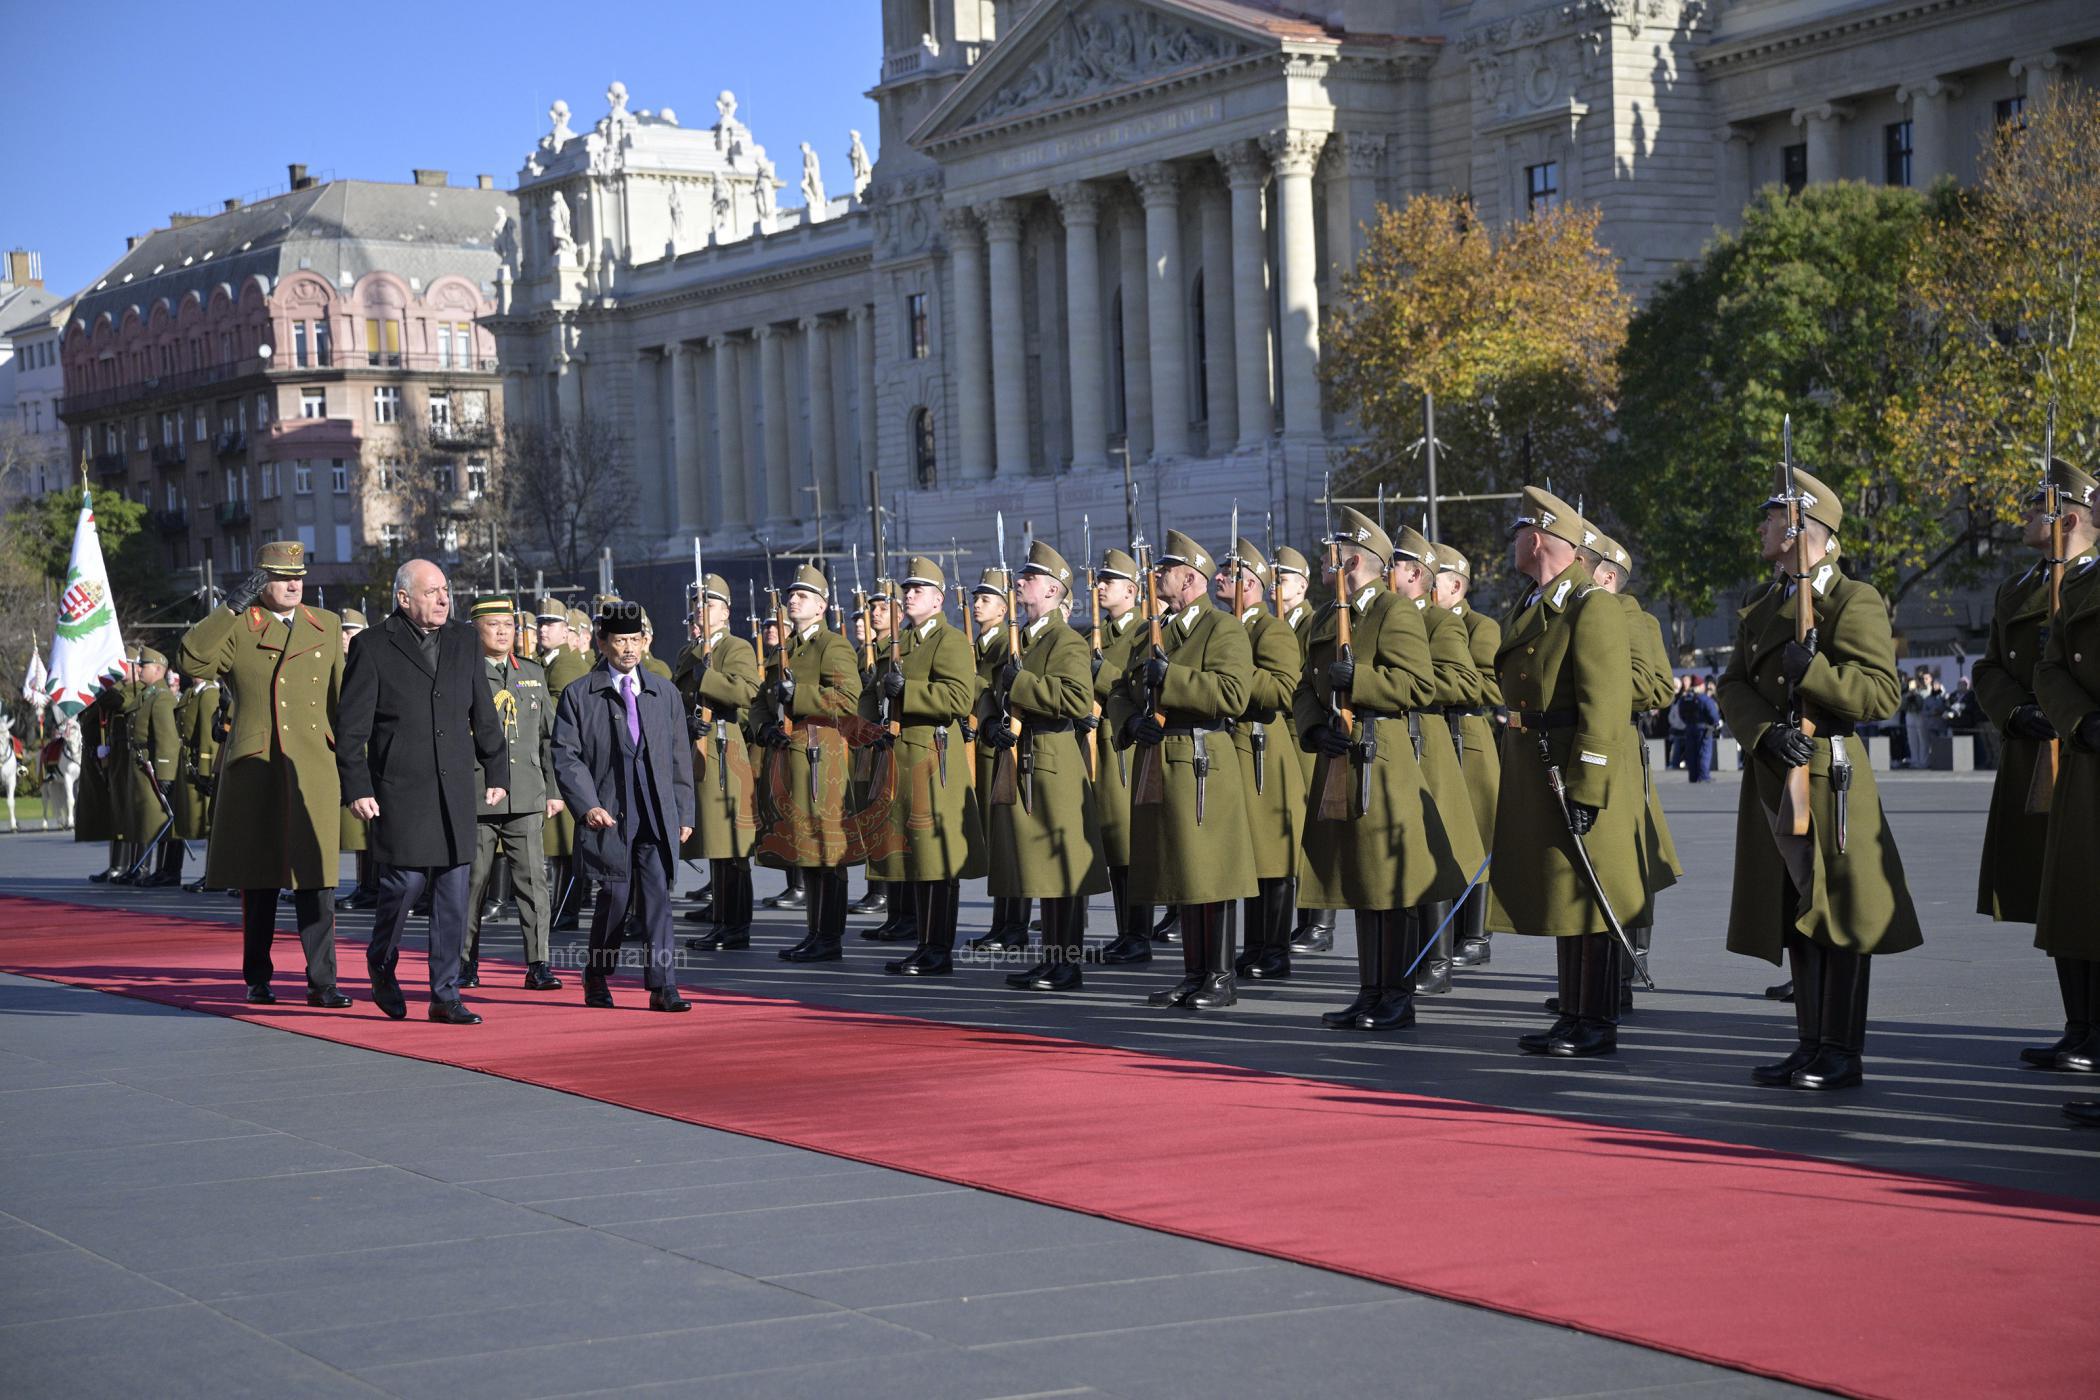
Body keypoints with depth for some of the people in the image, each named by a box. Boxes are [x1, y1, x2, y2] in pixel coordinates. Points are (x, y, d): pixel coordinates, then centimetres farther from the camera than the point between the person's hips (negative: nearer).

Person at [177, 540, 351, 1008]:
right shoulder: (237, 628, 3)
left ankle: (321, 982, -2)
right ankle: (257, 979, 18)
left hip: (313, 773, 2)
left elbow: (340, 702, 17)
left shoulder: (327, 626, 13)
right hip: (253, 773, -2)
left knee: (316, 879, -3)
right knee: (258, 880, 7)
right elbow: (192, 660, -16)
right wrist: (233, 606, -14)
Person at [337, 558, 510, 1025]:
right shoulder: (373, 647, -3)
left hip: (456, 790, 5)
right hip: (400, 790, -5)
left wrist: (497, 773, 15)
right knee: (405, 881, -7)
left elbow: (484, 716, 18)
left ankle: (445, 996, 8)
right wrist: (356, 788, -10)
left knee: (454, 895, 2)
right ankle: (382, 964, 22)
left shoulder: (463, 643, 13)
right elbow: (352, 726, -5)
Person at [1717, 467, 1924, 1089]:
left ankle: (1841, 1054, 1)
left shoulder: (1854, 601, -6)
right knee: (1797, 915, 11)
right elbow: (1734, 686, 9)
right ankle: (1810, 1045, 17)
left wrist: (1811, 669, -24)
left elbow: (1881, 694, -13)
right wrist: (1766, 733, -10)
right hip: (1773, 779, 8)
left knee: (1839, 914, -3)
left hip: (1829, 776, -8)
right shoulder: (1765, 605, 17)